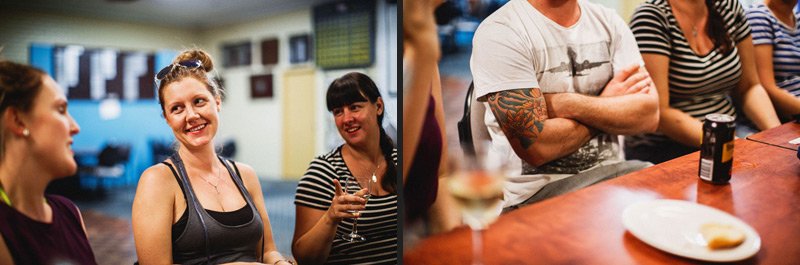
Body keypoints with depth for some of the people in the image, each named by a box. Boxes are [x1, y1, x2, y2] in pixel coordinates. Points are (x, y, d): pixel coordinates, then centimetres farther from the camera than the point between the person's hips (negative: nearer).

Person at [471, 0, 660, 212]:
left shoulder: (610, 22, 7)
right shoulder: (499, 33, -13)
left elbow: (649, 115, -5)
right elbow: (536, 148, -21)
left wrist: (565, 104, -17)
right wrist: (609, 105, -5)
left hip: (611, 170, 6)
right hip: (537, 192, -5)